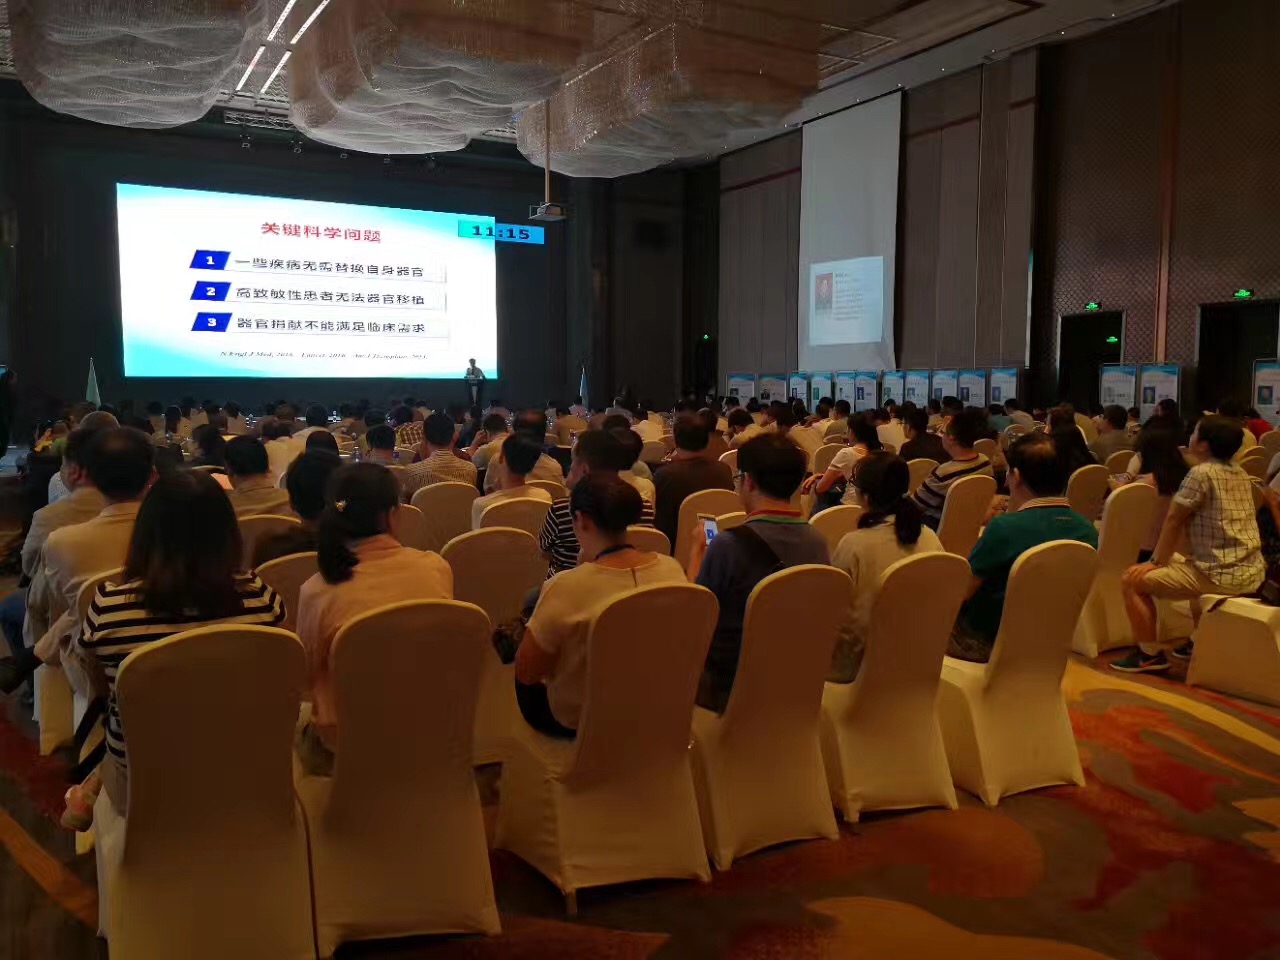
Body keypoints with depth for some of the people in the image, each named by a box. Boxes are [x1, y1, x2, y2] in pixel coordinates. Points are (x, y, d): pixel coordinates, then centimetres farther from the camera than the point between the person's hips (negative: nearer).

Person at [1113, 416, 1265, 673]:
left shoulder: (1200, 474, -12)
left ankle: (1150, 654, 4)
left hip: (1220, 575, -9)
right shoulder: (1241, 473, 13)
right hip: (1252, 572, 9)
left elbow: (1173, 521, -6)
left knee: (1132, 580, -2)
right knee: (1180, 564, 38)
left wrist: (1156, 561, 3)